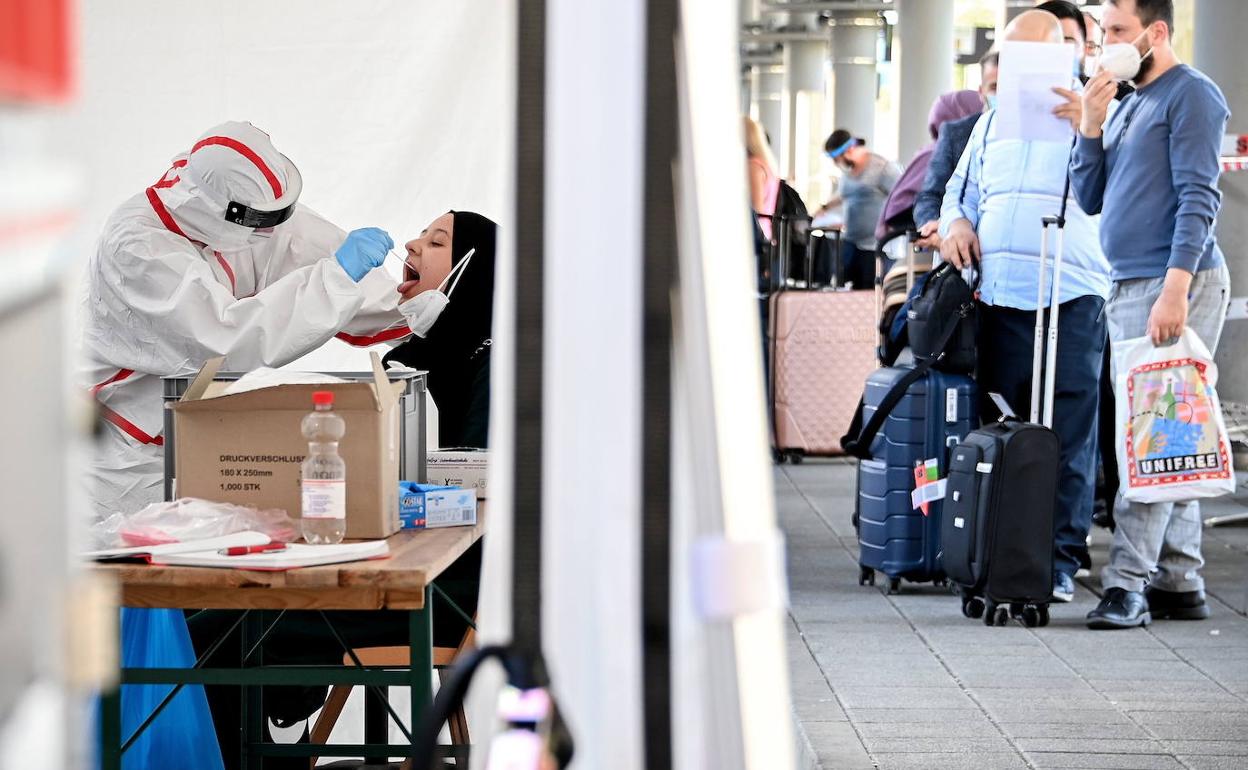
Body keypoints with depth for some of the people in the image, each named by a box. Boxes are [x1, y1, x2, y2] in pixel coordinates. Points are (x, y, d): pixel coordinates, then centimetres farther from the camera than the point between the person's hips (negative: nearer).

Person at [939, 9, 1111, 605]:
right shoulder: (992, 124, 20)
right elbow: (960, 192, 28)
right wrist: (955, 224, 7)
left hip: (1072, 298, -5)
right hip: (999, 296, 5)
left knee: (1068, 436, -5)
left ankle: (1061, 560, -1)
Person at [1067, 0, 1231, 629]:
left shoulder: (1190, 95, -5)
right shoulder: (1125, 105, 22)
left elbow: (1198, 199, -14)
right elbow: (1090, 199, 18)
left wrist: (1174, 289, -22)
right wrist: (1090, 126, 5)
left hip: (1175, 286, -9)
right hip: (1128, 288, 9)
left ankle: (1128, 582, -15)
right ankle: (1180, 583, 10)